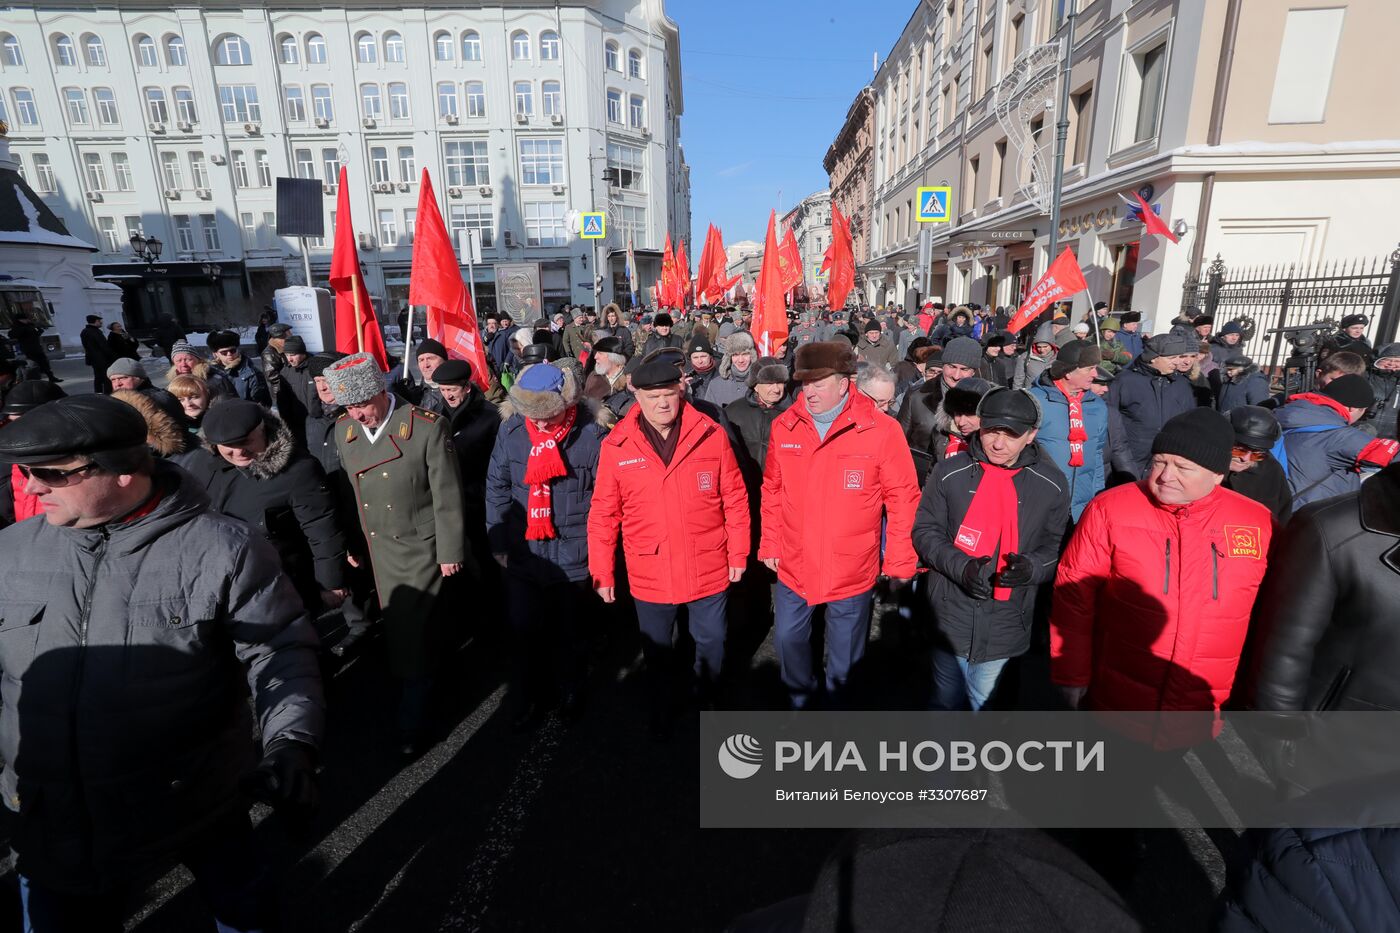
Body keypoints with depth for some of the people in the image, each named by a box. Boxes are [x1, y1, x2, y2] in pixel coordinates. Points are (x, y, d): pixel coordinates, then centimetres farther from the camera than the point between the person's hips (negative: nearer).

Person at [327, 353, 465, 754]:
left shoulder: (427, 426, -17)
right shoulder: (343, 429, 0)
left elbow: (447, 496, -13)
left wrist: (450, 551, -10)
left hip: (419, 548, -5)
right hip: (376, 549, 5)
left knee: (412, 635, 0)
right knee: (398, 629, 15)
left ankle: (411, 721, 16)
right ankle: (423, 685, 37)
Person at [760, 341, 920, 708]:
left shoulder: (881, 430, -15)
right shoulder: (784, 426, -5)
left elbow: (903, 500, -9)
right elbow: (772, 492, 5)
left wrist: (900, 562, -6)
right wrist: (770, 545, 8)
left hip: (853, 571, -2)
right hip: (794, 566, 3)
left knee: (845, 651, 18)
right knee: (788, 636, 19)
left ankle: (840, 703, 46)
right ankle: (800, 696, 48)